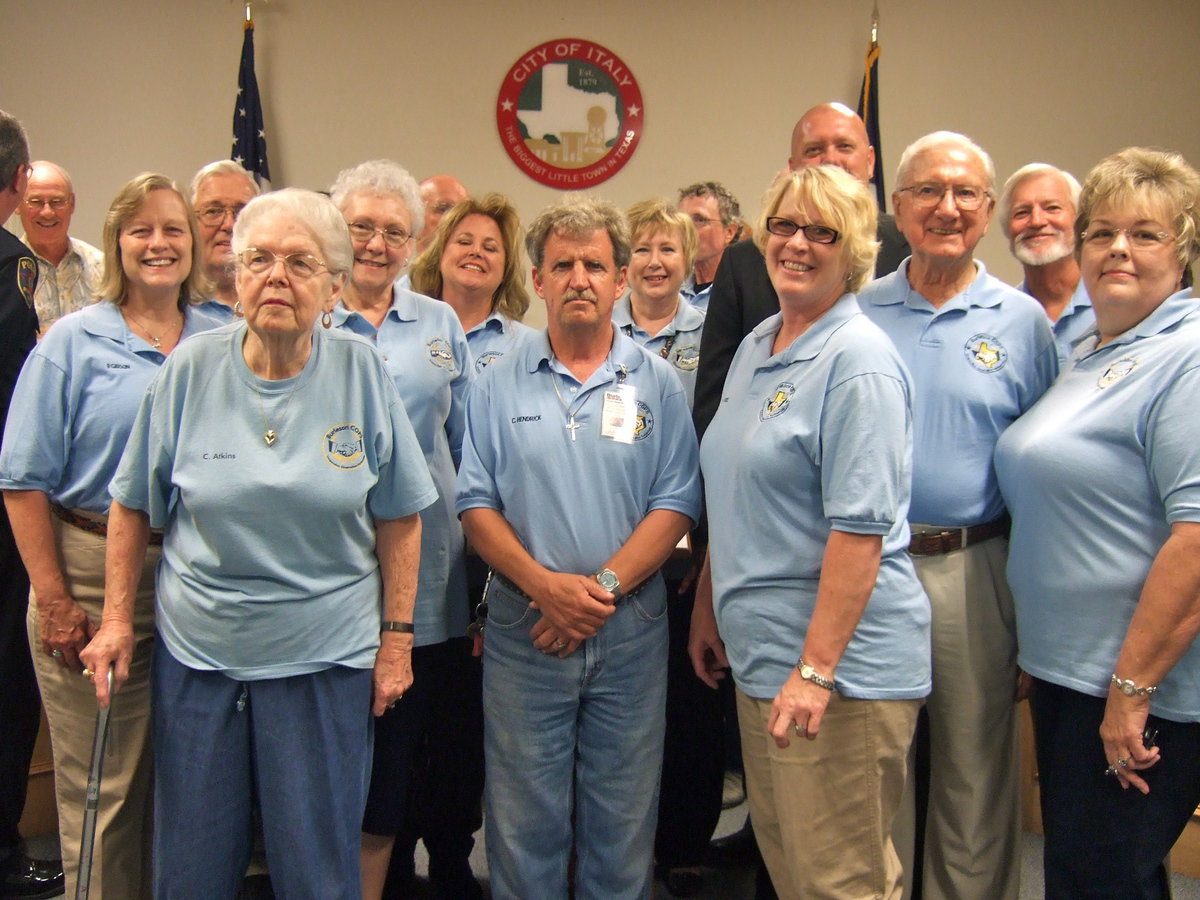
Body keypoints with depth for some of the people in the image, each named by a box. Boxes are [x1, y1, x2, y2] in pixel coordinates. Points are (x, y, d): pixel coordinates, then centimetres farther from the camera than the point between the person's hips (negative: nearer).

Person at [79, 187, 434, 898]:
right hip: (198, 653, 1)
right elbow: (135, 506, 6)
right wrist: (117, 618, 3)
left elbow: (398, 517, 0)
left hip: (325, 659, -1)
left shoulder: (362, 371, -5)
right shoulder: (191, 369, -3)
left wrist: (397, 638, -1)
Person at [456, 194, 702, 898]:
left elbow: (675, 505, -3)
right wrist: (545, 585, -15)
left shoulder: (657, 383, 3)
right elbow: (477, 504, -1)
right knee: (523, 821, 9)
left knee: (623, 822, 11)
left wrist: (605, 586, -15)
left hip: (630, 630, 0)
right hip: (523, 629, 0)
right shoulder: (501, 384, 4)